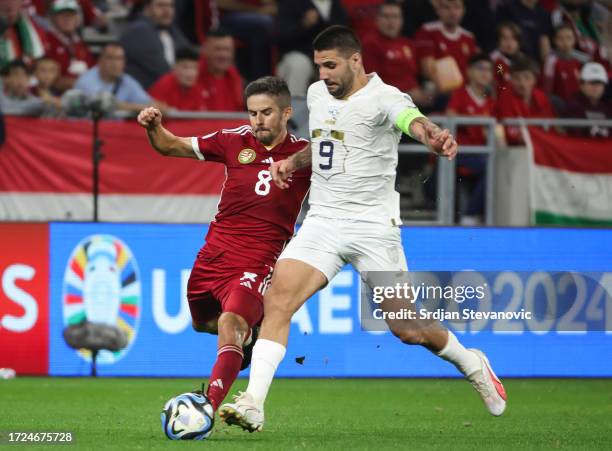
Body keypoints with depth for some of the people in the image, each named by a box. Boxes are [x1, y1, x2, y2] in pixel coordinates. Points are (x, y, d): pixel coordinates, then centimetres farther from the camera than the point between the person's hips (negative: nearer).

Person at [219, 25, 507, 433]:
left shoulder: (383, 98, -13)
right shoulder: (317, 94, 9)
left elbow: (413, 120, -38)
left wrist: (433, 136, -61)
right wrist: (293, 161, 9)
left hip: (373, 227, -5)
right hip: (322, 223, 5)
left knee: (408, 330, 0)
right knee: (278, 300, -17)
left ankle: (472, 364, 31)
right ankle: (253, 405, -19)